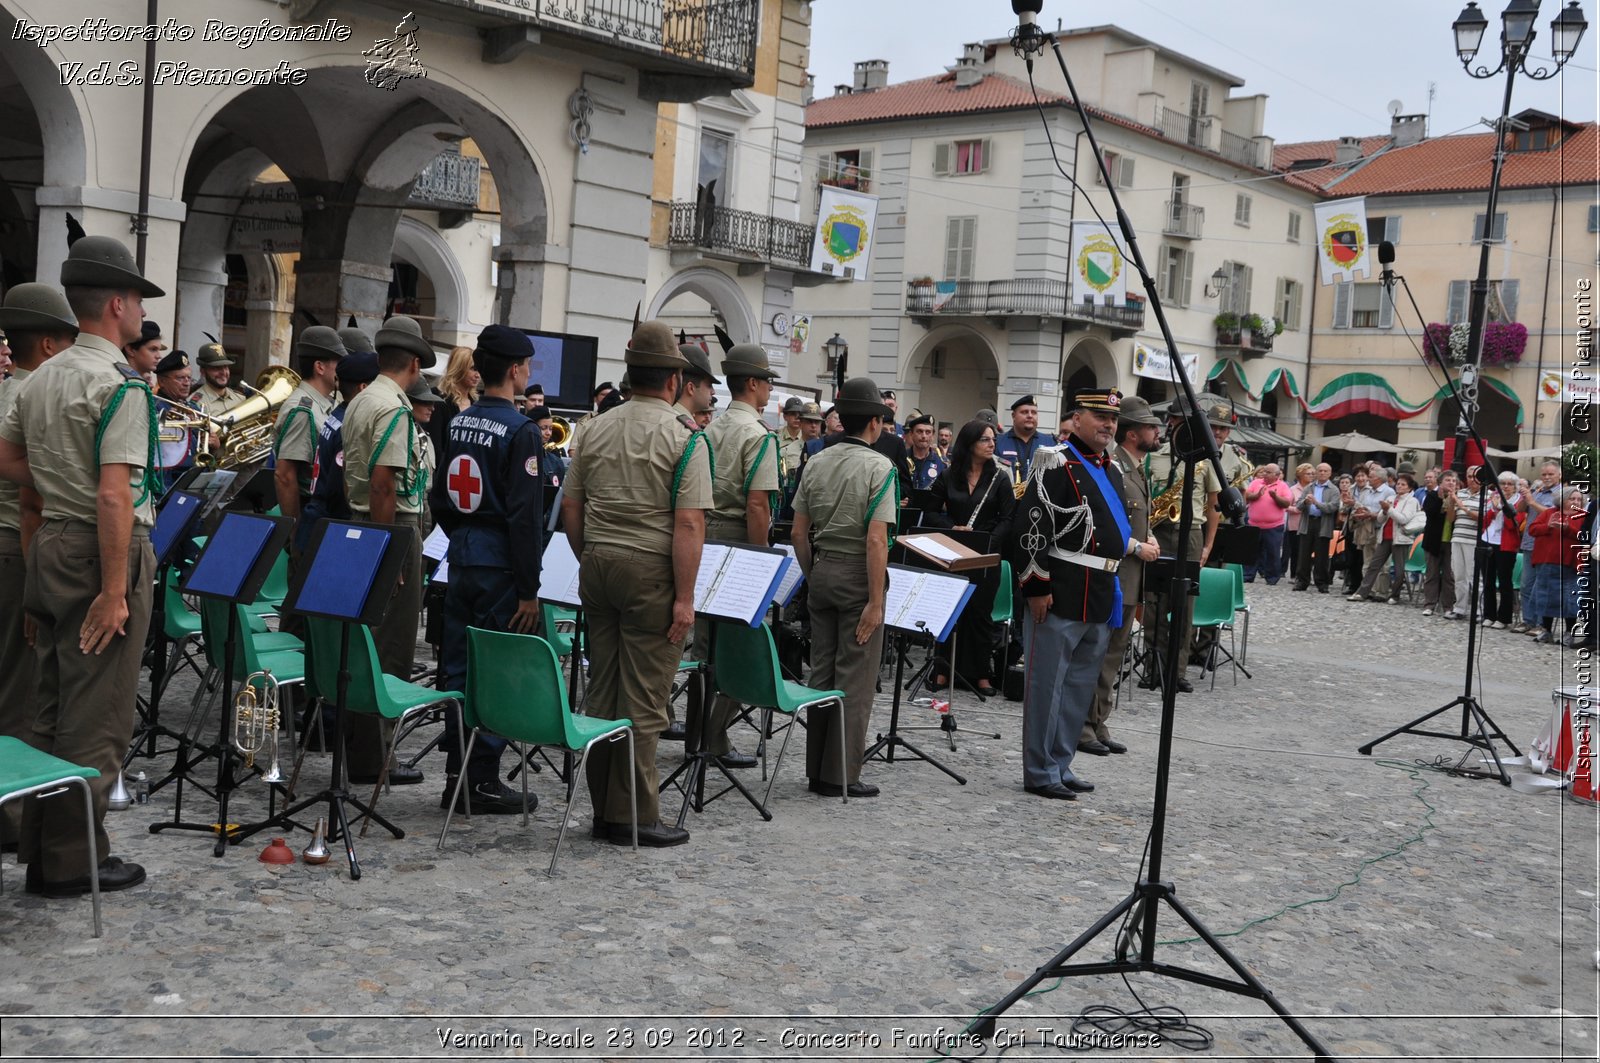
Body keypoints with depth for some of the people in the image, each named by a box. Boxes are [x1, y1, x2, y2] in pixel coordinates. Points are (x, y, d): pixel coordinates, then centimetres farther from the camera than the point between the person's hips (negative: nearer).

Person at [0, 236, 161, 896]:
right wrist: (114, 590, -22)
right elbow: (115, 496, -22)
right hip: (103, 551, -9)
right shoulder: (120, 385, -16)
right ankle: (73, 860, 6)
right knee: (97, 716, -1)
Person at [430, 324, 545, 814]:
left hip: (461, 558, 8)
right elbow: (525, 515, -18)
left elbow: (441, 498, 15)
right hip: (500, 564, -8)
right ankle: (482, 782, 5)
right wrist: (529, 589, -15)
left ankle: (456, 777, 20)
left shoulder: (458, 422, 9)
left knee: (458, 668, 12)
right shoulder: (520, 431, -15)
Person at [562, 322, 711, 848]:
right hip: (651, 569, -6)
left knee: (602, 692, 12)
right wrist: (685, 597, -13)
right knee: (643, 700, -1)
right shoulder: (684, 439, -9)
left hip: (598, 566, 6)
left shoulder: (595, 429, 8)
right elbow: (689, 523, -16)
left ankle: (604, 809, 19)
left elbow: (570, 507, 12)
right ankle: (633, 816, 4)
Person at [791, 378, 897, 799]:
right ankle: (840, 776, 3)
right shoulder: (878, 467, -12)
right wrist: (876, 601, -16)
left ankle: (817, 770, 18)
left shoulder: (816, 463, 7)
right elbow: (876, 540, -18)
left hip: (822, 571, 6)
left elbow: (799, 532, 8)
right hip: (858, 576, -6)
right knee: (854, 681, 0)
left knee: (821, 673, 12)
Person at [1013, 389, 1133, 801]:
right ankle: (1039, 773, 7)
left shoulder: (1111, 470, 17)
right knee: (1047, 684, -1)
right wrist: (1036, 587, -18)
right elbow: (1031, 525, -16)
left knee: (1080, 686, 14)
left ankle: (1061, 765, 24)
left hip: (1101, 597, 9)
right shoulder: (1057, 463, -10)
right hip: (1061, 594, -9)